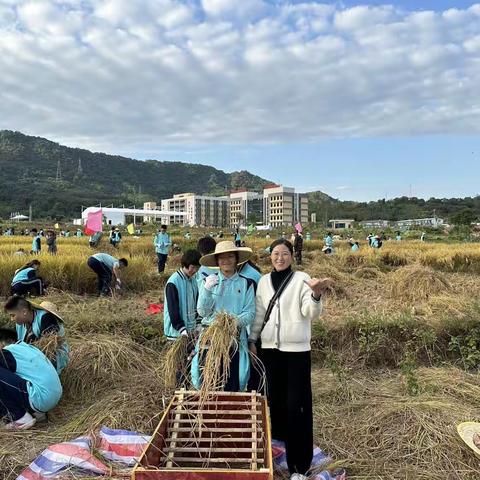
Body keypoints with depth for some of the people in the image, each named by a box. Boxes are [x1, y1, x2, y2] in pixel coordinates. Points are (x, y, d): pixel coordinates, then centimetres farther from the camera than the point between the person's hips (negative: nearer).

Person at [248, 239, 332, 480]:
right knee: (274, 400, 10)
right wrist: (251, 340, 11)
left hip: (296, 349, -4)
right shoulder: (264, 281, 7)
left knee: (296, 405, -1)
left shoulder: (301, 279, -5)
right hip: (269, 347, 4)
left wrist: (316, 294, -34)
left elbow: (310, 313, -15)